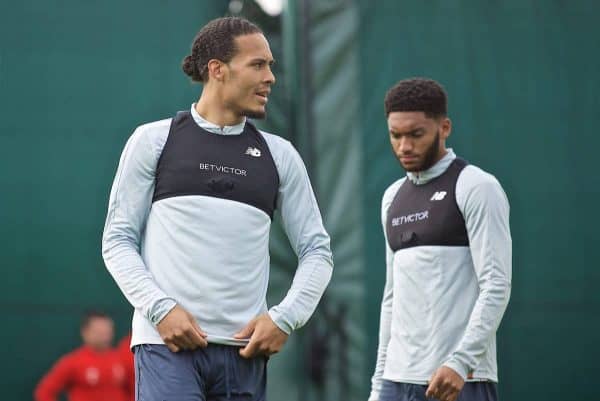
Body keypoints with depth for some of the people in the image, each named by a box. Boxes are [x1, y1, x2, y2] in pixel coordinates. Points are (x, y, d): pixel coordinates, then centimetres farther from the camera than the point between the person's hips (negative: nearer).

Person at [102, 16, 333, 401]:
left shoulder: (279, 154, 13)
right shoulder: (154, 140, 6)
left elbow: (317, 250, 14)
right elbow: (118, 240, 4)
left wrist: (284, 318, -2)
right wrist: (160, 309, -10)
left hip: (245, 350, 3)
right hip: (169, 342, -3)